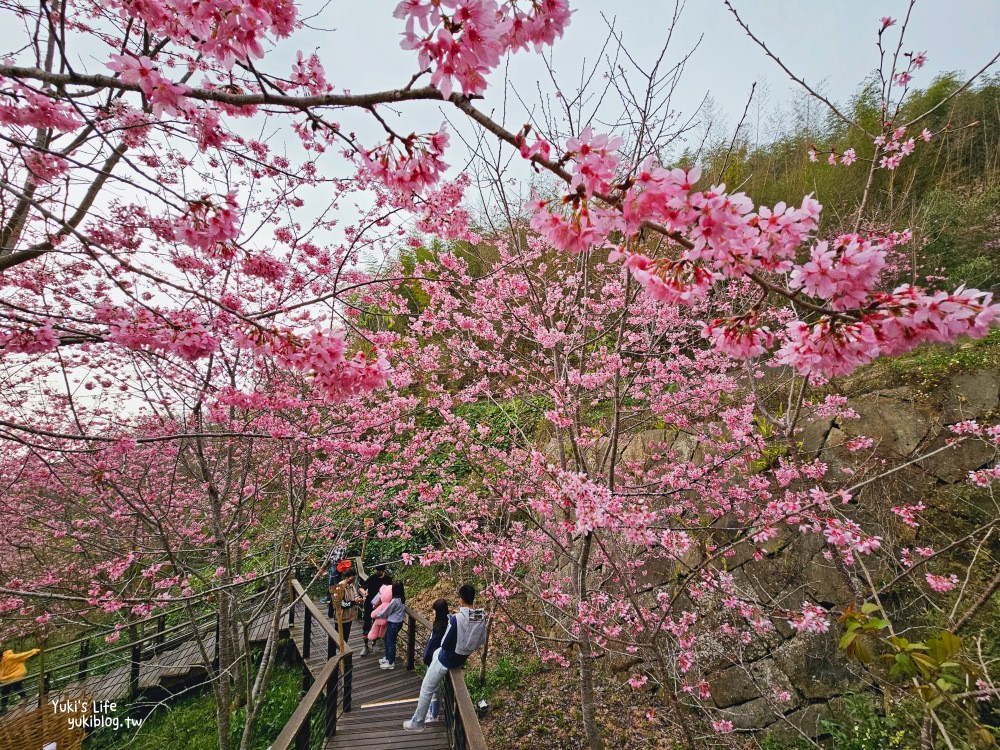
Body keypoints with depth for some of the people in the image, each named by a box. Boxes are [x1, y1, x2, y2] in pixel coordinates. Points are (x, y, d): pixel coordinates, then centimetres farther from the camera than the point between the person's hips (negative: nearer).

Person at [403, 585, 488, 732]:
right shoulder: (482, 617, -14)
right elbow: (481, 641, 0)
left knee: (426, 689, 15)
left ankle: (417, 723, 30)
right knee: (436, 653, 35)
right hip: (463, 658, 7)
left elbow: (444, 644, -22)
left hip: (448, 660, -7)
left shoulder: (456, 619, -33)